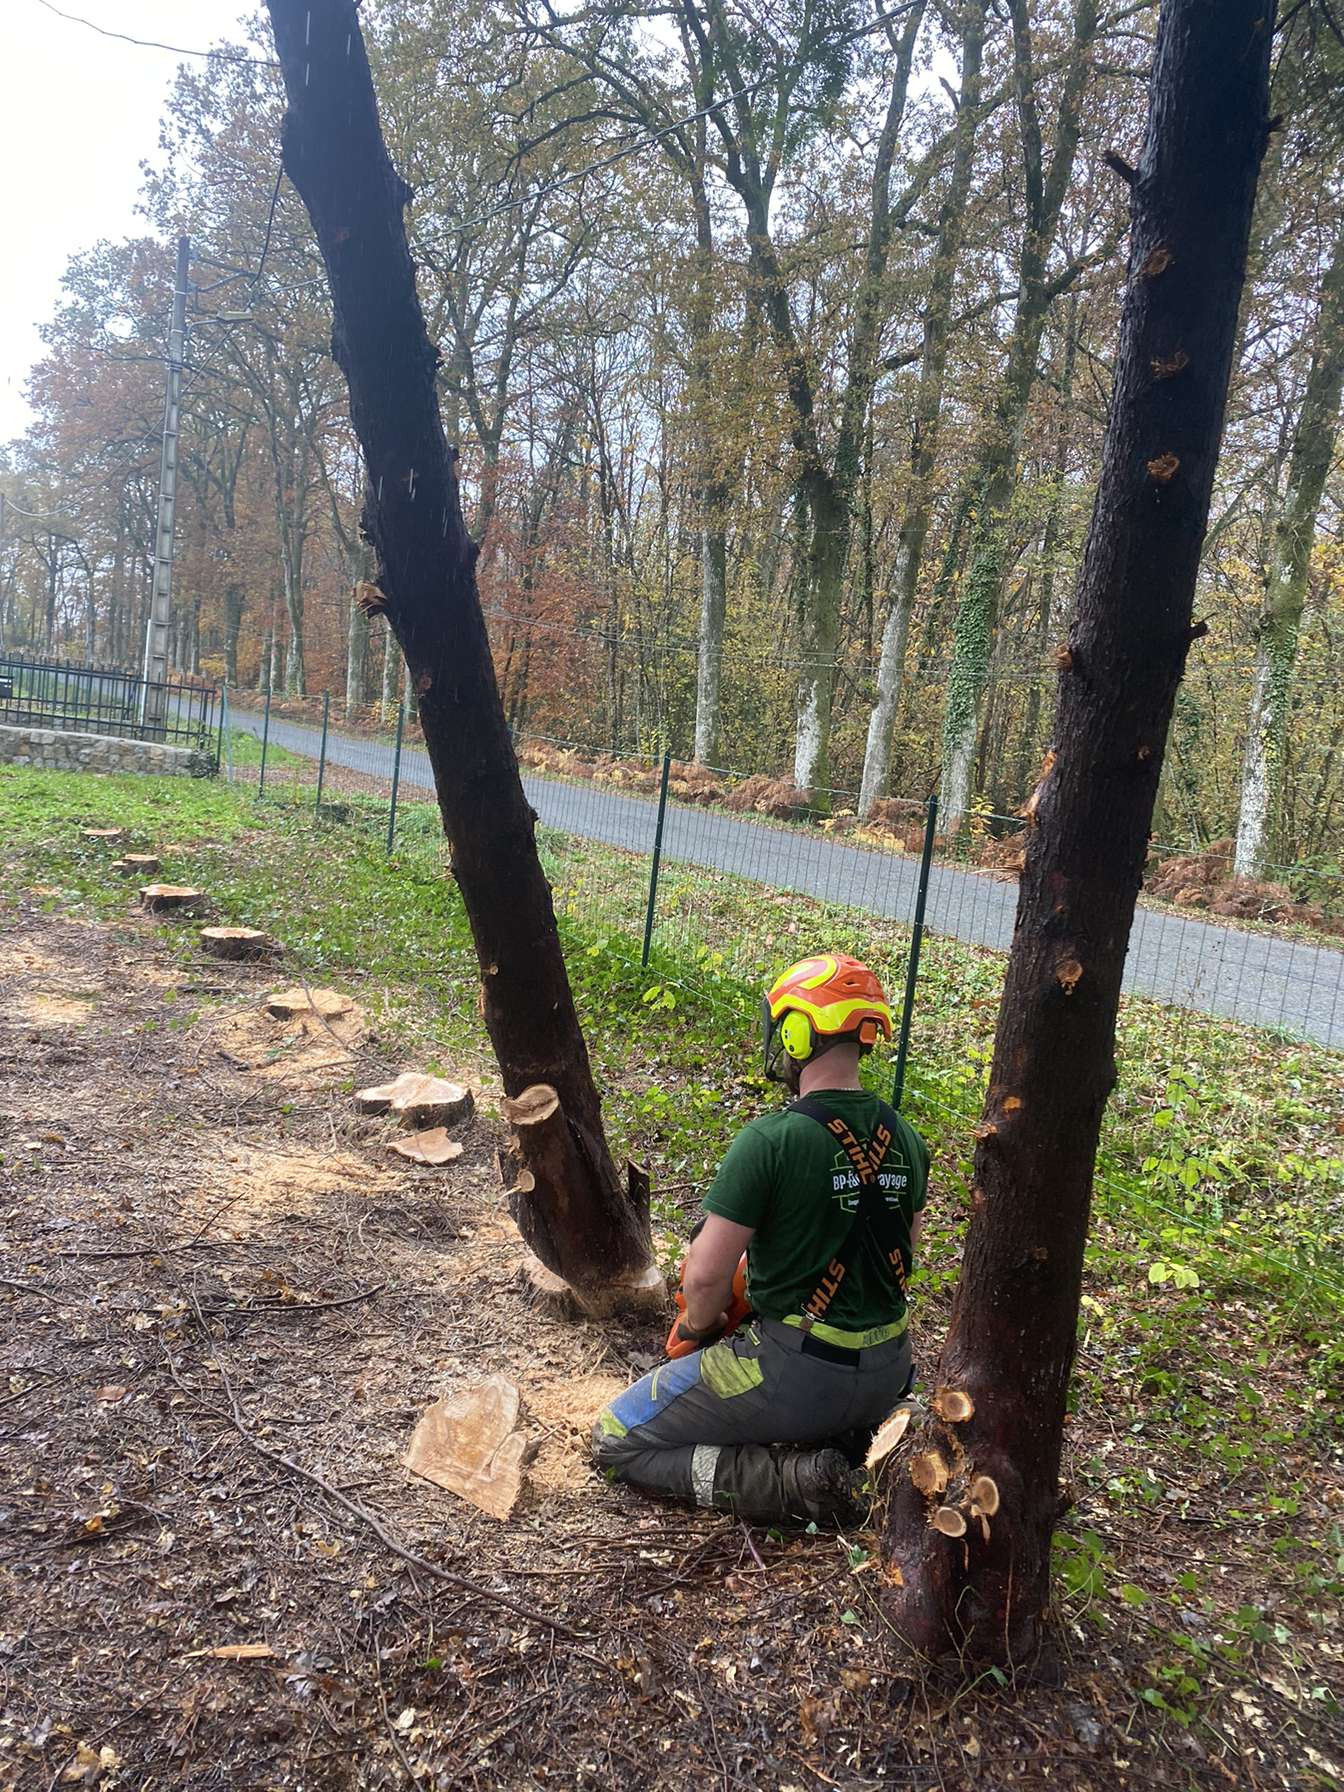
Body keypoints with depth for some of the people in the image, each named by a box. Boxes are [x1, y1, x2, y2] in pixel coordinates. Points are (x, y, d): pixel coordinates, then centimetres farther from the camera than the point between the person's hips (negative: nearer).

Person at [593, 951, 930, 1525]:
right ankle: (862, 1439, 12)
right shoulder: (906, 1140, 1)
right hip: (887, 1374, 7)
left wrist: (698, 1328, 3)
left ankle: (788, 1481, -5)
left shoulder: (770, 1139, -20)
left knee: (616, 1441, 7)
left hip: (794, 1367, -7)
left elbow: (705, 1276, -18)